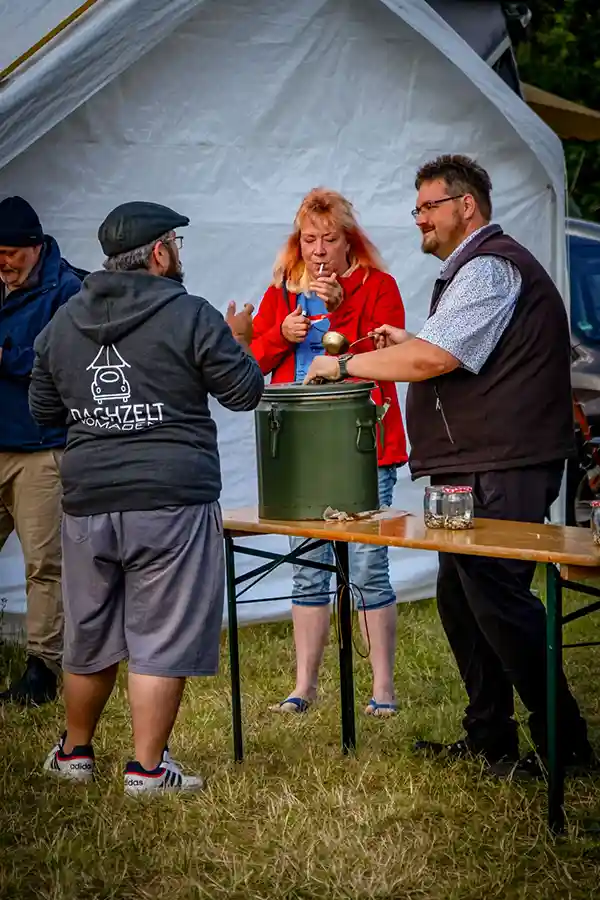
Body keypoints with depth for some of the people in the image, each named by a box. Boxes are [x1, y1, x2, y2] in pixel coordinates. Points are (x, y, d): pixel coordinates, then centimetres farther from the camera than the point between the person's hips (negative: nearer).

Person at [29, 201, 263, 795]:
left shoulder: (64, 321, 9)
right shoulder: (191, 316, -7)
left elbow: (44, 410, 17)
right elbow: (245, 392, -2)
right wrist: (239, 344, 17)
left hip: (87, 502, 5)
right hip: (171, 502, -5)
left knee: (88, 638, 18)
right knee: (161, 640, 1)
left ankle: (74, 751, 32)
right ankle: (147, 768, 3)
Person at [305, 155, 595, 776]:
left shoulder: (489, 267, -12)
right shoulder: (473, 268, 23)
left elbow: (434, 357, -22)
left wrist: (346, 364, -12)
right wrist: (407, 346, 14)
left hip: (500, 473, -11)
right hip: (478, 468, 11)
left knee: (498, 599, -10)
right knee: (460, 597, 13)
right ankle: (489, 737, 22)